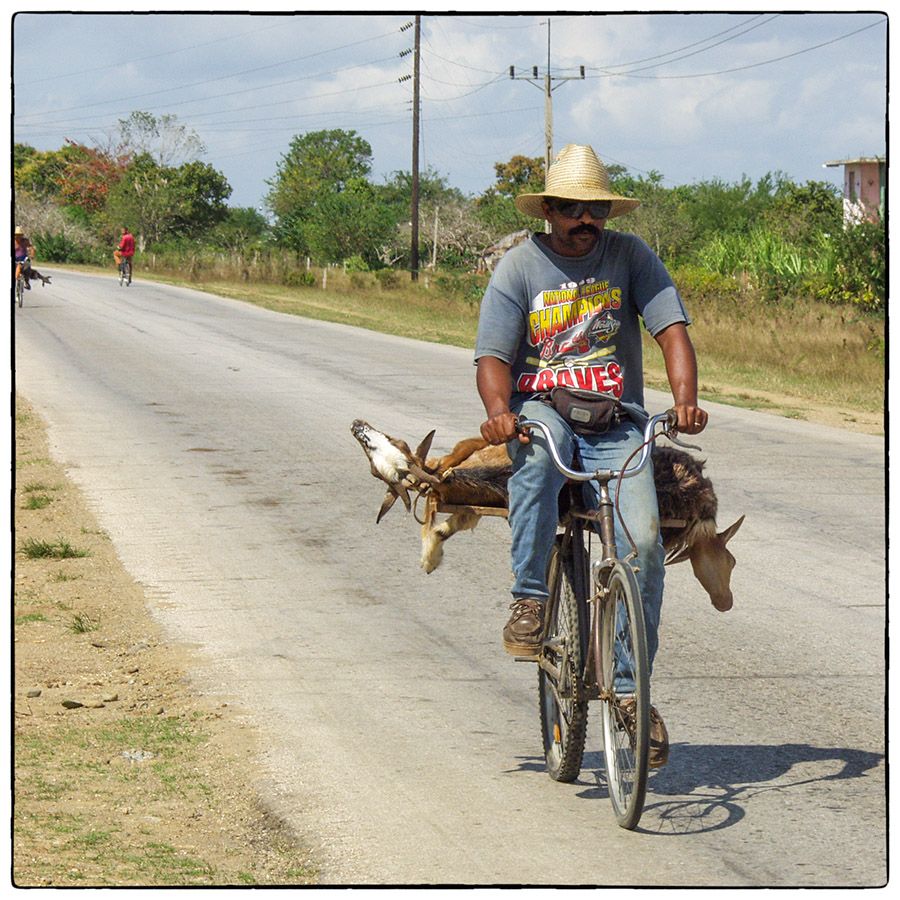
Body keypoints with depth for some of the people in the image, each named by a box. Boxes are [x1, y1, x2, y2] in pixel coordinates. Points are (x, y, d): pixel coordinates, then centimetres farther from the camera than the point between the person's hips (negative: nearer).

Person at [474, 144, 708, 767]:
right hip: (541, 407, -1)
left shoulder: (630, 257, 5)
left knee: (642, 538, -21)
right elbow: (494, 358, -5)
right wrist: (499, 412, -27)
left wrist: (686, 400, -23)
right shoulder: (519, 267, 2)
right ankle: (530, 599, -28)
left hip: (616, 424, 1)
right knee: (537, 445, -39)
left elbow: (672, 329, -4)